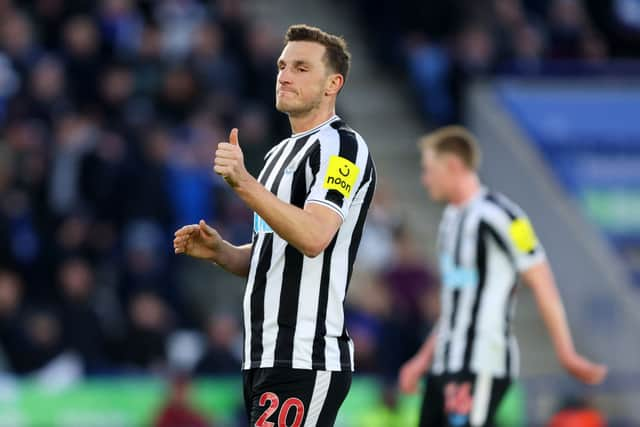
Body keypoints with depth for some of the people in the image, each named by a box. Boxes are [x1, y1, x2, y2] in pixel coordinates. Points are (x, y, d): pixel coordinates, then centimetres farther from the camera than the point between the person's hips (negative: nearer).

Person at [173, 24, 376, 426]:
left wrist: (244, 183, -32)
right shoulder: (281, 152, 21)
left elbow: (313, 238, -24)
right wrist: (219, 251, 9)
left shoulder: (342, 146, -8)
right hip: (265, 359, 10)